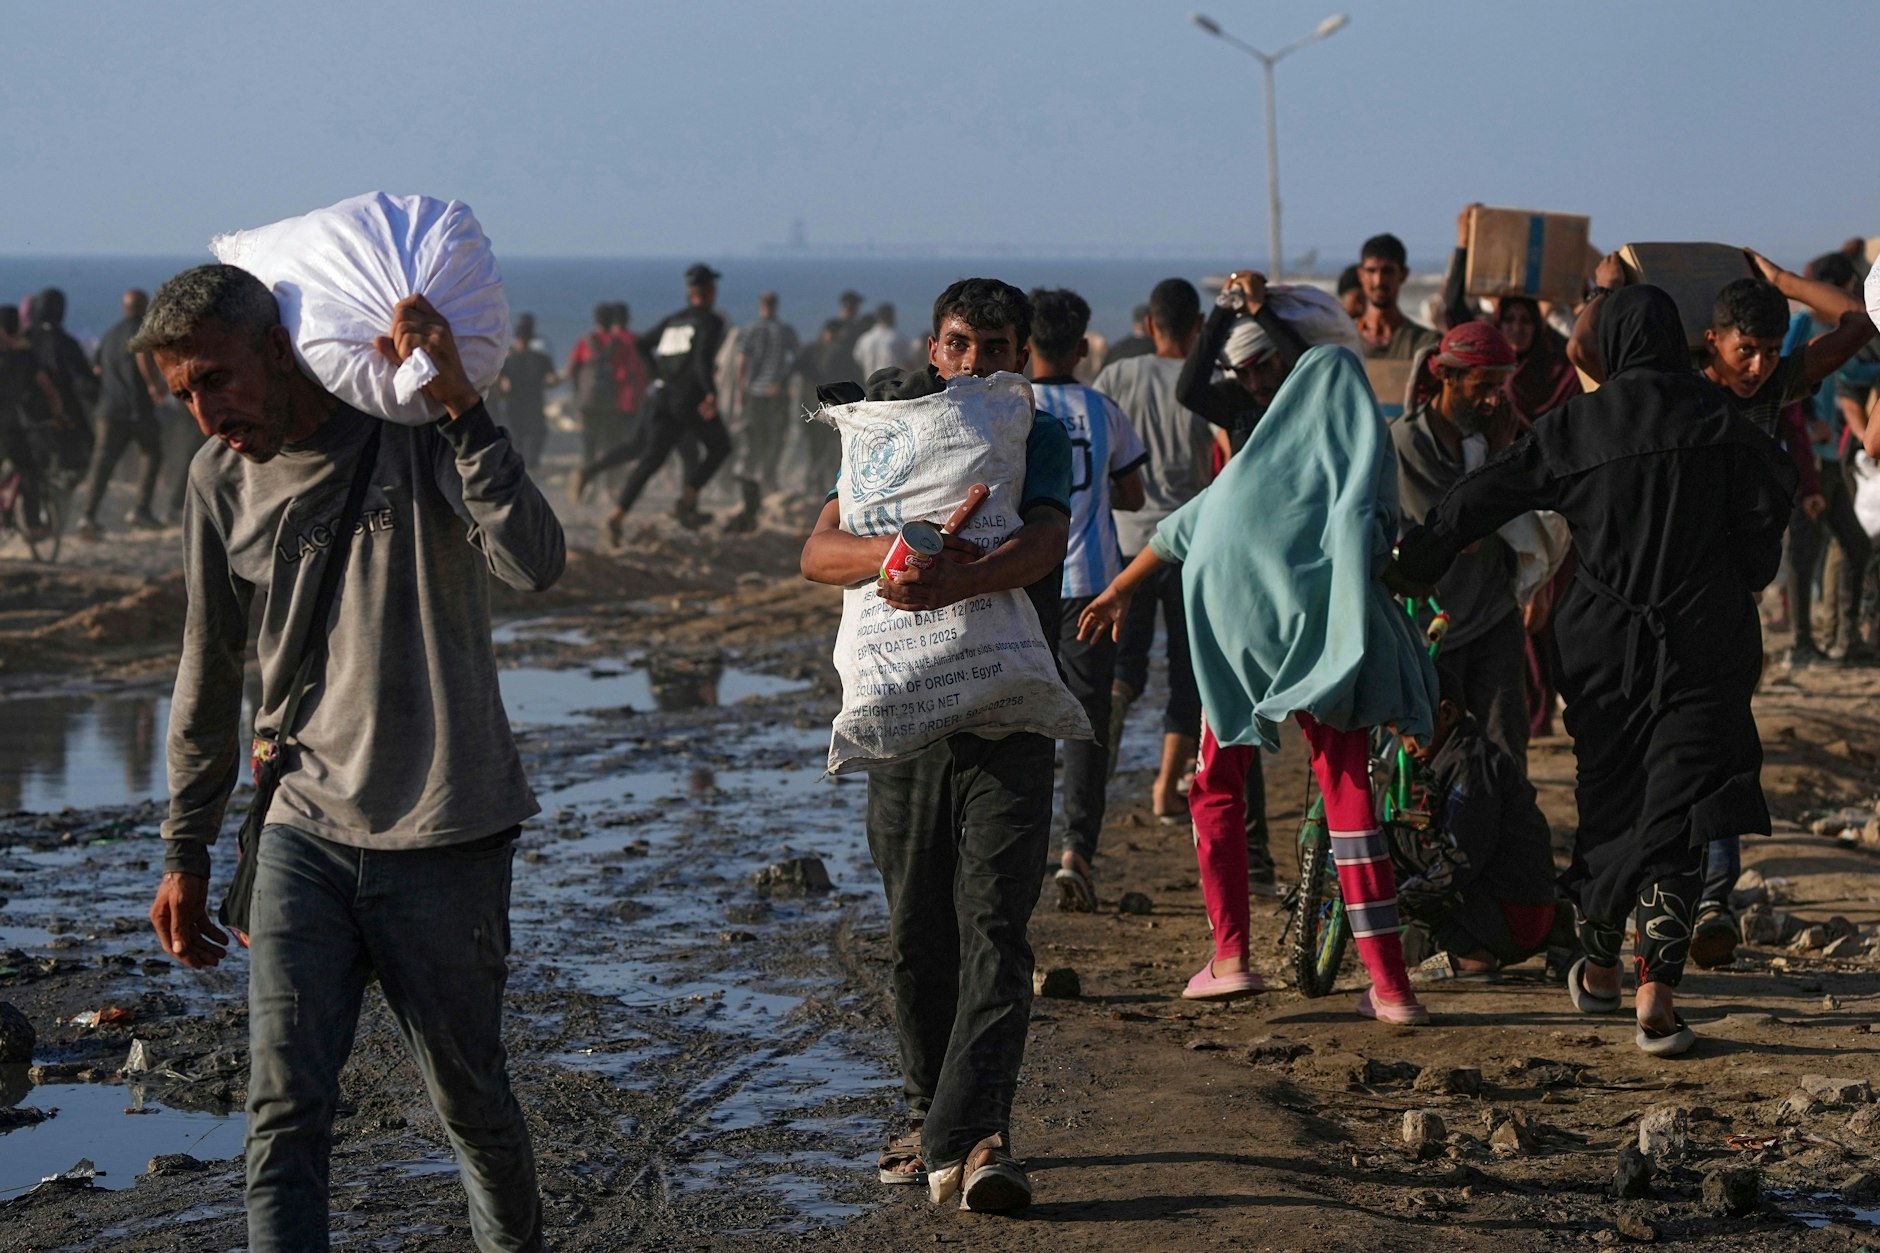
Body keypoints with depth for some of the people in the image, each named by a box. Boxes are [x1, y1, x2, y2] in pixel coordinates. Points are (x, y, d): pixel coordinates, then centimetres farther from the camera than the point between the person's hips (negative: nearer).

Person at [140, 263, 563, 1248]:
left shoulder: (416, 432, -8)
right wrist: (185, 854, 19)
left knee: (468, 1098, 10)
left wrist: (458, 403, -30)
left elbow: (533, 564, -25)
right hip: (304, 834, 3)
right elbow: (210, 676, 15)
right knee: (284, 1111, -8)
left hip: (446, 840, -3)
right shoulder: (220, 481, 4)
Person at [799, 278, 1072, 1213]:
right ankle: (931, 1117, 23)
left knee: (993, 928, -11)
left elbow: (1042, 545, -18)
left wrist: (951, 583, -37)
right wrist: (894, 556, -26)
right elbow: (819, 551, -4)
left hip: (1008, 720, -3)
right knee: (917, 934, 9)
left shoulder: (1041, 440, 2)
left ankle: (974, 1139, -19)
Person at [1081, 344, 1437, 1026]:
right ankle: (1390, 985, -4)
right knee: (1349, 798, 1)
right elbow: (1377, 542, -3)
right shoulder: (1369, 449, 10)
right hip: (1329, 638, -1)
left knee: (1218, 786, 15)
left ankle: (1230, 956, 3)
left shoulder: (1257, 457, 17)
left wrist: (1119, 591, 33)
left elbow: (1181, 527, 23)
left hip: (1239, 634, 1)